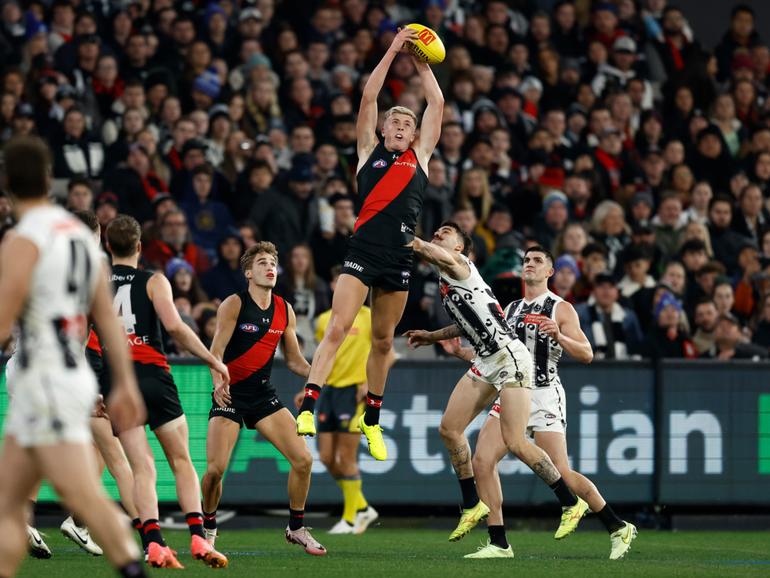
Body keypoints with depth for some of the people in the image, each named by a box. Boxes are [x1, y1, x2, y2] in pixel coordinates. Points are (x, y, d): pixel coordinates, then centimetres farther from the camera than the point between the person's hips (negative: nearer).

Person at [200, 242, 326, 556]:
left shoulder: (285, 310, 6)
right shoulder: (234, 304, -10)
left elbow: (294, 360, 13)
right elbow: (216, 350, -16)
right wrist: (218, 383, -34)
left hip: (264, 396, 5)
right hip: (230, 395, -4)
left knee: (303, 459, -8)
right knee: (215, 469, -14)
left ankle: (296, 528, 10)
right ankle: (207, 528, 13)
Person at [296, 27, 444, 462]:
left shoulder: (420, 156, 16)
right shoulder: (370, 150, 12)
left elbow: (437, 103, 16)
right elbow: (369, 97, 8)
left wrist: (422, 63, 21)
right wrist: (393, 50, 10)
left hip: (400, 258, 2)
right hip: (363, 251, -2)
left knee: (383, 340, 10)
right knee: (338, 328, -14)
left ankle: (372, 420, 21)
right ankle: (308, 407, -21)